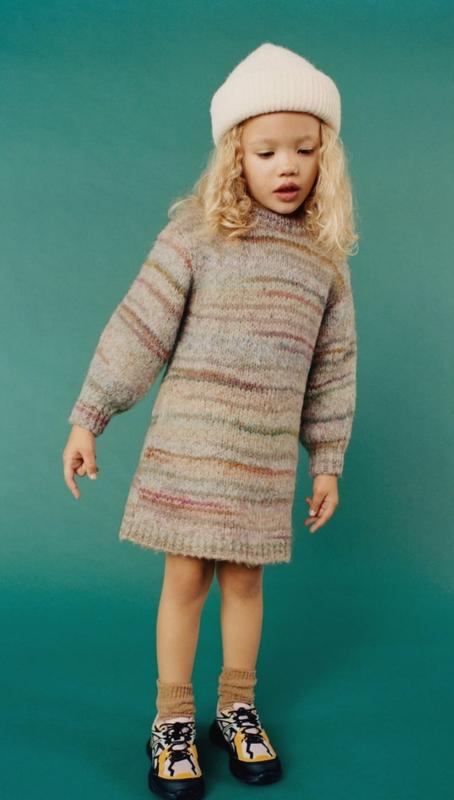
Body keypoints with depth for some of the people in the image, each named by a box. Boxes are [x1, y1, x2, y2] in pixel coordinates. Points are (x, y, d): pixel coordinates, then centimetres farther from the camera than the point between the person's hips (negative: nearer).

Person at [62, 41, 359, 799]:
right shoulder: (196, 237, -7)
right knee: (186, 577, 6)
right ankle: (172, 719, 23)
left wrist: (328, 462, 12)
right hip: (189, 448, -2)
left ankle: (236, 707, 31)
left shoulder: (324, 259, 4)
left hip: (266, 459, 3)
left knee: (244, 579, 12)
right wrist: (86, 420, -6)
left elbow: (333, 368, 10)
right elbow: (137, 330, -6)